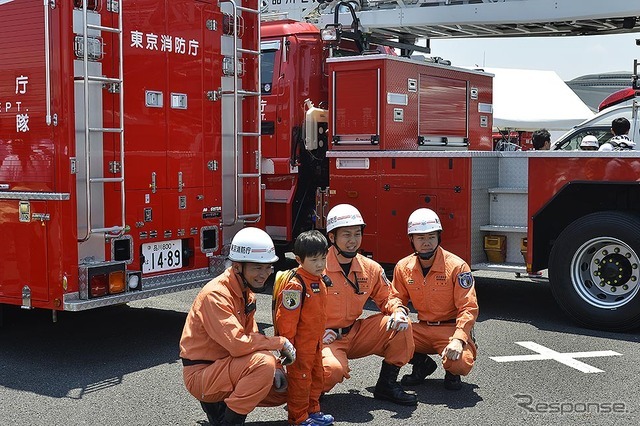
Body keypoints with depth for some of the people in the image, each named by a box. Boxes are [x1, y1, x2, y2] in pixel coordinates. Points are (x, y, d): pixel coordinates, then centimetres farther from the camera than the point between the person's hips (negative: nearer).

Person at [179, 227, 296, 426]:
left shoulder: (246, 292, 6)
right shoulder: (216, 295, -24)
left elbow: (251, 336, 9)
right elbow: (239, 344, -32)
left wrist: (273, 367, -7)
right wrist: (280, 342, -19)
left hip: (225, 365, 10)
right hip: (201, 373, -10)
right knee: (263, 362, -30)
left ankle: (217, 404, 15)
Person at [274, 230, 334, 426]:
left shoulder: (319, 282, 6)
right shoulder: (296, 285, -23)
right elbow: (286, 318, -22)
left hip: (315, 342, 9)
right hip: (299, 344, -9)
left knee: (316, 378, 20)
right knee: (300, 379, 2)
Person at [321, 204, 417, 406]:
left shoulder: (370, 268, 1)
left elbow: (385, 298, 13)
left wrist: (398, 311, -11)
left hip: (355, 334, 6)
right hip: (325, 338, -6)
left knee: (401, 325, -9)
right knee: (332, 369, -36)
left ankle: (387, 384, 4)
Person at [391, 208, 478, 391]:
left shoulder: (457, 266, -13)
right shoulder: (403, 267, -1)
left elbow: (469, 308, -14)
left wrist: (458, 340, -27)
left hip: (451, 329, -4)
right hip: (422, 329, 4)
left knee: (460, 364, -33)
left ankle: (451, 372, 9)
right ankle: (422, 363, 8)